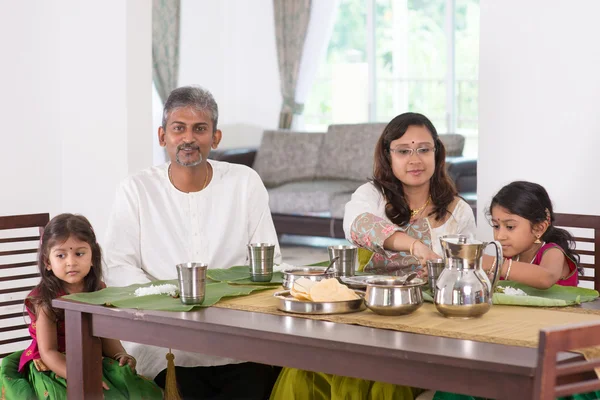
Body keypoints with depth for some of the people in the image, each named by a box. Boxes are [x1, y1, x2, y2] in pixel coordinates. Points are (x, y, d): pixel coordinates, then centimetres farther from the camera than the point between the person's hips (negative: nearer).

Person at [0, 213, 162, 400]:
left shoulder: (99, 291, 2)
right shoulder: (46, 300, -13)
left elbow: (106, 335, 10)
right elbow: (48, 352, -15)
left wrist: (121, 355, -11)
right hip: (56, 368, -5)